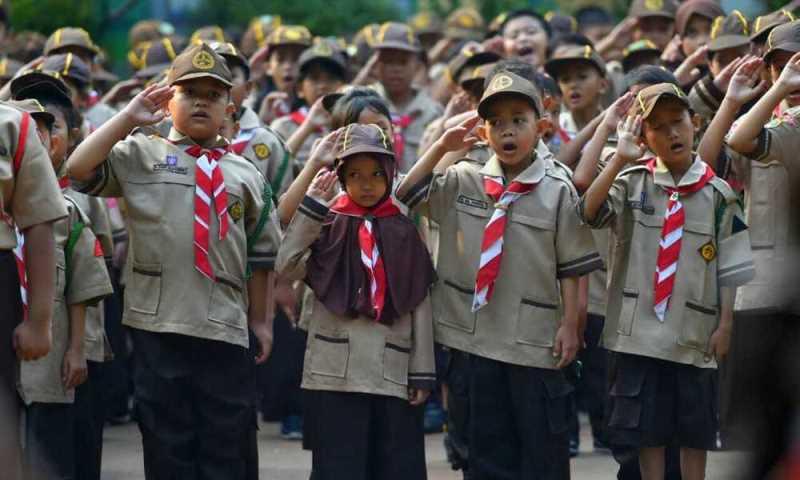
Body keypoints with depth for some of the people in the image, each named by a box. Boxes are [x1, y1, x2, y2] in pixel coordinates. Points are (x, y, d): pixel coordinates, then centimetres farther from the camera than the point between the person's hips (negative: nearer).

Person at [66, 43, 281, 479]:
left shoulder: (246, 176, 14)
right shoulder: (139, 156, 7)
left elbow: (260, 256, 16)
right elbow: (78, 169, -9)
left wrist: (261, 320, 14)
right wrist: (130, 117, -7)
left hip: (226, 329, 2)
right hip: (159, 324, -2)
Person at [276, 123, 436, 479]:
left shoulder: (404, 233, 8)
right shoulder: (327, 226, 5)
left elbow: (420, 306, 8)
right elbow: (287, 265, -12)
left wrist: (423, 372, 3)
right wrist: (313, 205, -12)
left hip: (394, 372, 2)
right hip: (336, 370, -2)